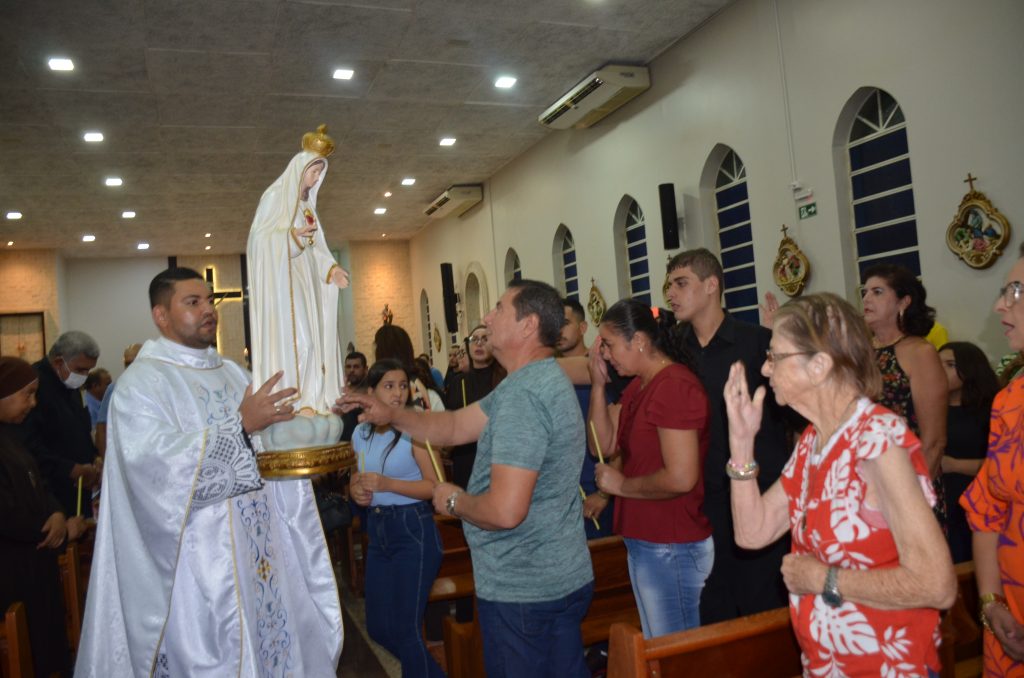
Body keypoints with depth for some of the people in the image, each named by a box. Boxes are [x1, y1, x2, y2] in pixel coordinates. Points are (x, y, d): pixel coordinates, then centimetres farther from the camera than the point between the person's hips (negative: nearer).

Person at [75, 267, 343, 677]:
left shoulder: (233, 373, 12)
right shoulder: (141, 382, -8)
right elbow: (156, 461, -24)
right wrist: (241, 424, -27)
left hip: (261, 545, 6)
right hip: (198, 562, -6)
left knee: (271, 642, 13)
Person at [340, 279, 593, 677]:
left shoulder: (521, 394, -24)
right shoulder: (542, 380, 10)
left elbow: (505, 510, -30)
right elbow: (455, 426, 12)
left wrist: (454, 501, -11)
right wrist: (391, 415, 3)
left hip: (521, 591, -9)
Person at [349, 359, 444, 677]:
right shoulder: (360, 434, 6)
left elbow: (436, 486, -16)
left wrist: (387, 484, -23)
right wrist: (356, 491, -3)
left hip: (413, 531, -7)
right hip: (377, 531, 7)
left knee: (406, 628, -1)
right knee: (378, 627, 15)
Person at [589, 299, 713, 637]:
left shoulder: (674, 386, -20)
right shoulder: (637, 386, 10)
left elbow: (681, 477, -26)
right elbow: (605, 444, 6)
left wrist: (622, 485, -12)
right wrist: (598, 384, -1)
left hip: (671, 548, -9)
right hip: (644, 542, 10)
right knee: (655, 646, 21)